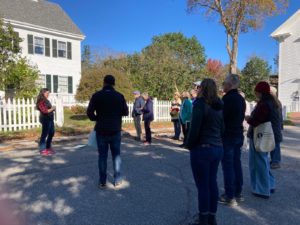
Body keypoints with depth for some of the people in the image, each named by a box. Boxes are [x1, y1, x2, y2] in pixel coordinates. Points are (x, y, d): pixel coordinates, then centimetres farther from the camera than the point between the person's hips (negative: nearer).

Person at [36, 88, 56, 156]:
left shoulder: (46, 100, 16)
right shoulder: (41, 101, -13)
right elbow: (44, 111, -19)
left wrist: (52, 109, 4)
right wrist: (52, 109, -8)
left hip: (50, 118, 10)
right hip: (45, 119, -10)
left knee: (51, 133, 17)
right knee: (44, 134, -4)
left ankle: (48, 147, 30)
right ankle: (42, 150, 4)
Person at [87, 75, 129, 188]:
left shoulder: (96, 96, -5)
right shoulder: (119, 96, -3)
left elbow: (89, 112, -9)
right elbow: (125, 112, 0)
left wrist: (96, 119, 10)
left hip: (101, 130, 0)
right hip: (115, 130, 1)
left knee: (102, 155, 8)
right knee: (116, 155, 11)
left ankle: (102, 181, 12)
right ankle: (117, 180, 15)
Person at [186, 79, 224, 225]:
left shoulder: (200, 103, -13)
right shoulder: (219, 105, 9)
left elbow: (194, 128, -17)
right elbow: (221, 128, 15)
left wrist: (189, 145, -4)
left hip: (202, 149, -8)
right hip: (218, 148, 8)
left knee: (202, 185, 3)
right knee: (212, 183, 15)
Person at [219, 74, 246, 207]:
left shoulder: (227, 98, -17)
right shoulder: (241, 99, 13)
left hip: (228, 136, -9)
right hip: (238, 135, 9)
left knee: (228, 166, -2)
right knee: (237, 164, 14)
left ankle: (229, 197, 4)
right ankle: (238, 193, 25)